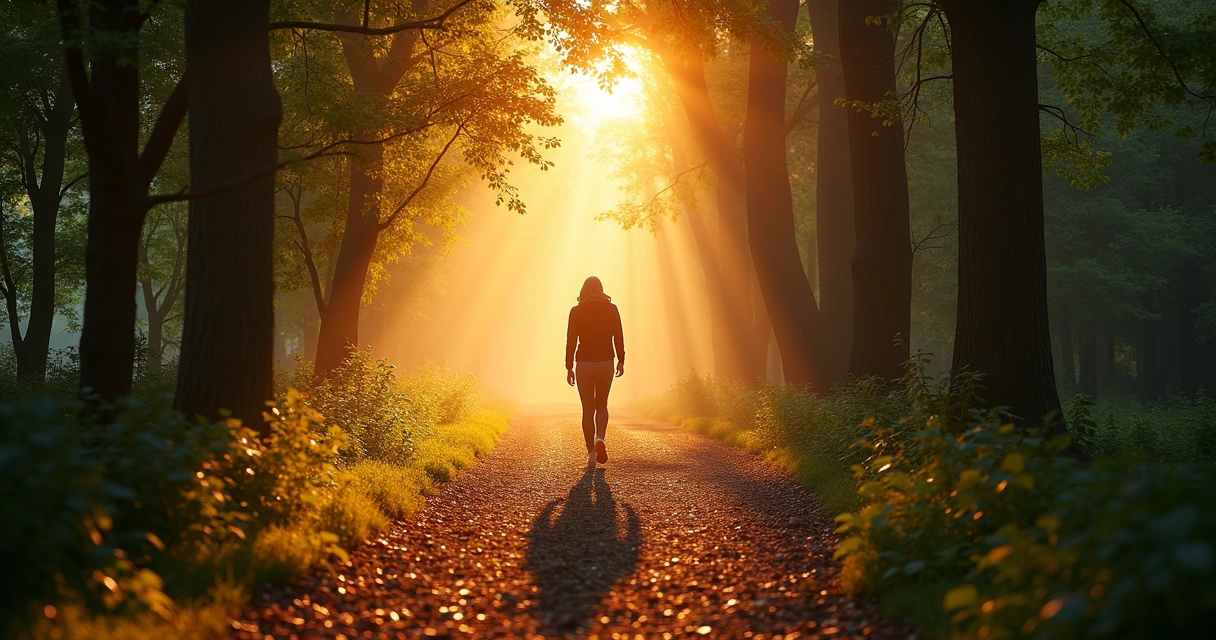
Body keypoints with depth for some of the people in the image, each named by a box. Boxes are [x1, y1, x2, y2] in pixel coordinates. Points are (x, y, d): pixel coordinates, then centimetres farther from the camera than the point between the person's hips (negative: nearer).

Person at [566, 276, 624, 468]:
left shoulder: (576, 311, -2)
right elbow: (618, 337, -1)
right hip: (605, 363, 1)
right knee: (601, 406, 17)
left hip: (584, 364, -1)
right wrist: (621, 361, 9)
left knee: (588, 409, 7)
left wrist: (569, 367, 2)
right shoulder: (611, 309, 0)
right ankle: (600, 438, -10)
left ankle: (591, 453, 0)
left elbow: (571, 340, -4)